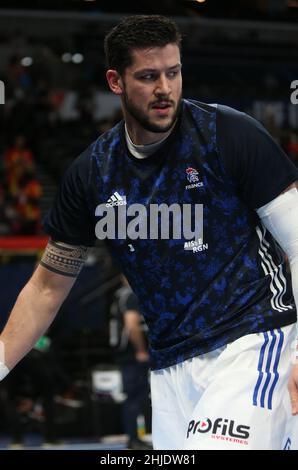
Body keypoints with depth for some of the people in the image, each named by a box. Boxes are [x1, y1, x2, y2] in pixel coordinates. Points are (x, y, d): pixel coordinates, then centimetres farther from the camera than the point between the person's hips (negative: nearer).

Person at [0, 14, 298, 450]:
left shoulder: (229, 133, -5)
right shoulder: (91, 172, 7)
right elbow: (48, 287, 16)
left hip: (253, 343, -5)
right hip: (172, 366, 5)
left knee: (216, 448, -28)